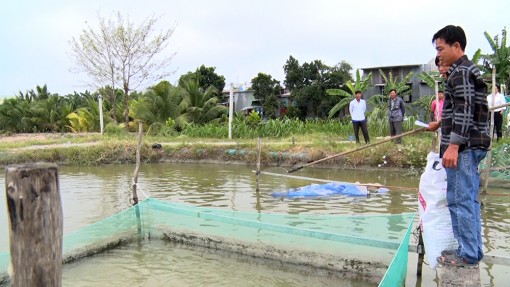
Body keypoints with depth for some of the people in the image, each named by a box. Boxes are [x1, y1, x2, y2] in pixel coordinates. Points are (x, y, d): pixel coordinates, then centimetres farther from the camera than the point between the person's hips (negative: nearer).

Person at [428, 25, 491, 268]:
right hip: (471, 145, 11)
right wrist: (440, 123, 38)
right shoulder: (468, 70, 19)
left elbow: (464, 110, -21)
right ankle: (472, 250, 23)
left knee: (460, 199, -6)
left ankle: (468, 255, 2)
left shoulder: (460, 72, -12)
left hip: (464, 146, -11)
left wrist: (453, 145, -25)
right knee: (468, 199, 14)